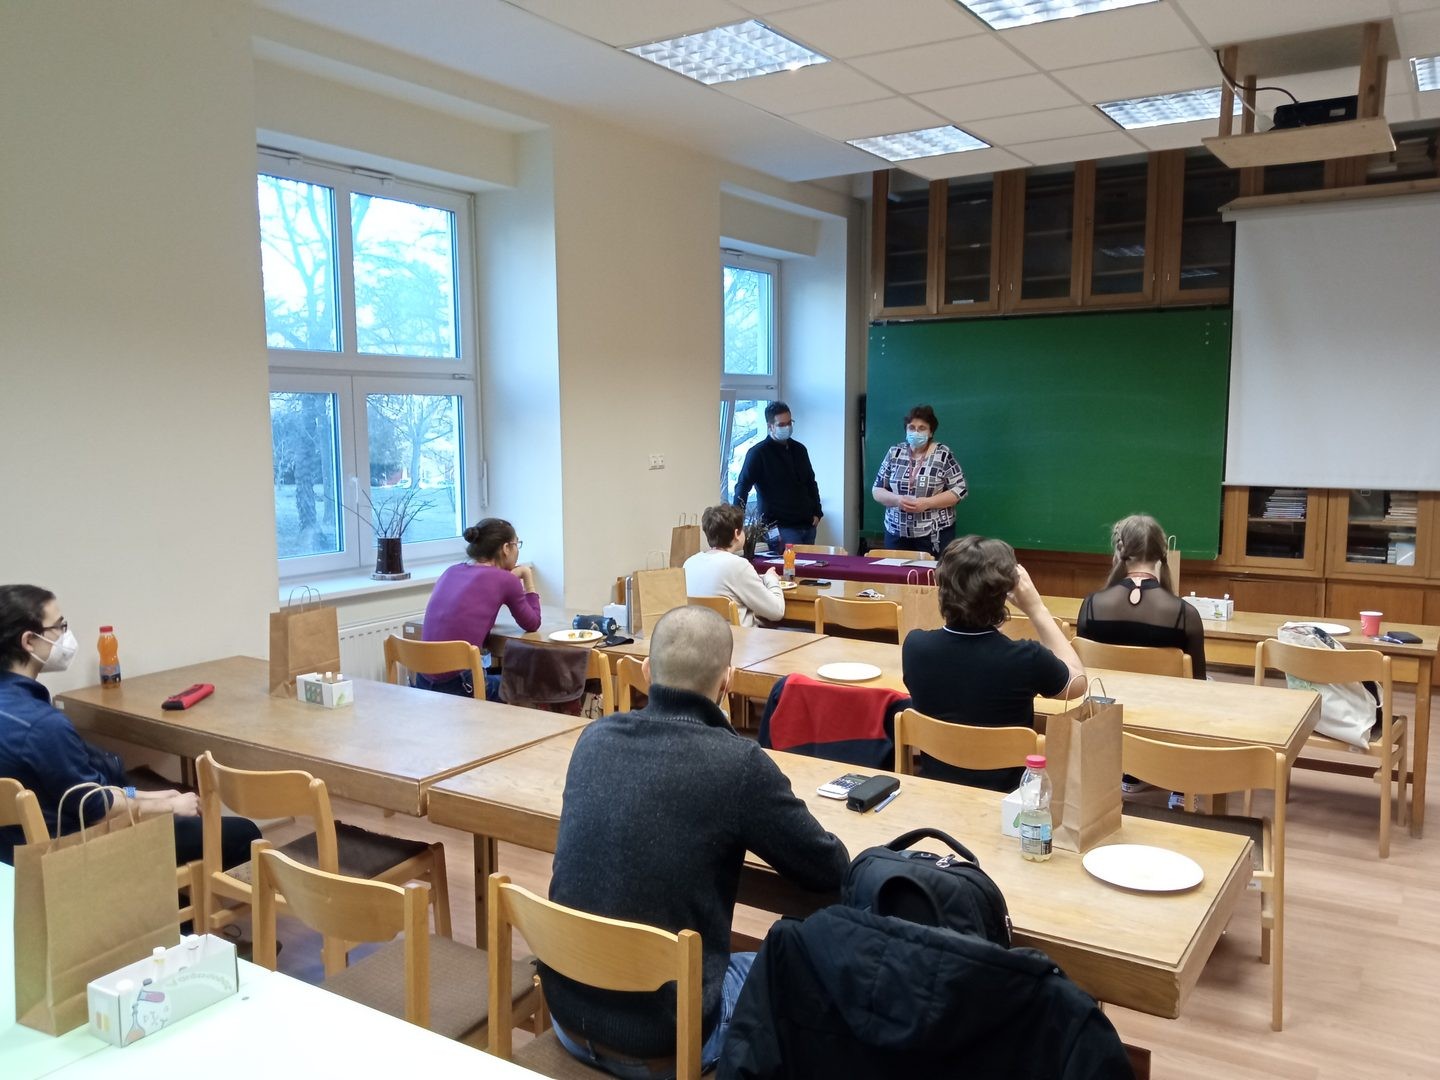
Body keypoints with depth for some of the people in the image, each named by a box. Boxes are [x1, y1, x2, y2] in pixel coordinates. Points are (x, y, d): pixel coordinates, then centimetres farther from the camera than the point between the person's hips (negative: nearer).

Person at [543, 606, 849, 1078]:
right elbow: (832, 870, -6)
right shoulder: (738, 763, -22)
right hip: (663, 1037, -5)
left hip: (568, 1013, 6)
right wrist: (762, 825, 11)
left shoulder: (595, 736, -5)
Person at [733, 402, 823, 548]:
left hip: (807, 525, 6)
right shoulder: (758, 453, -6)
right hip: (780, 528, -6)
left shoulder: (799, 449, 13)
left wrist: (817, 513, 12)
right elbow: (742, 486, -13)